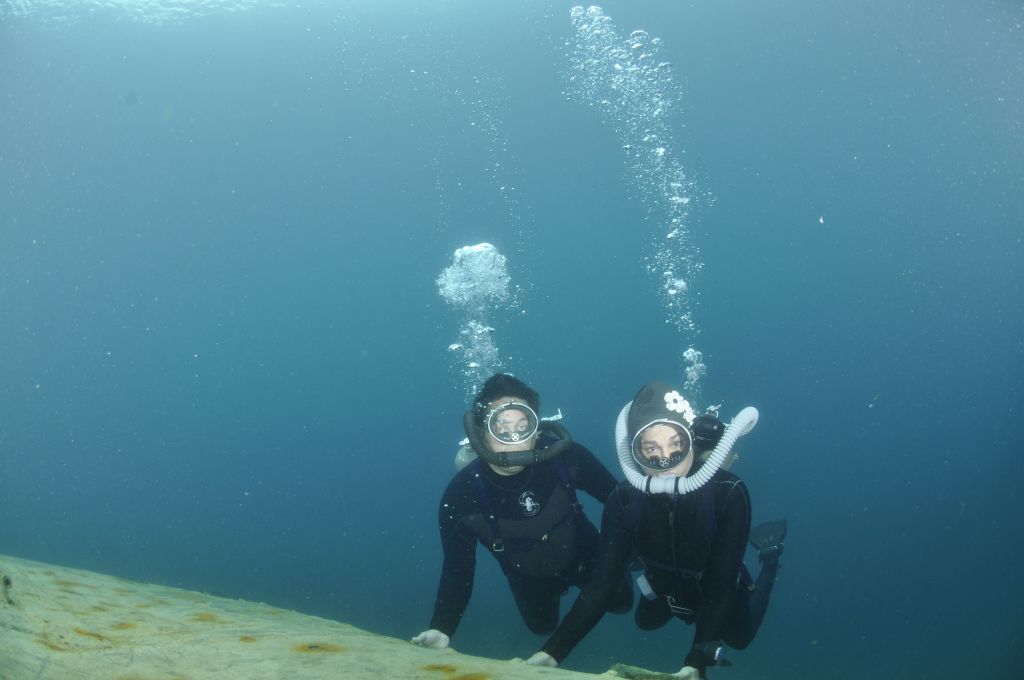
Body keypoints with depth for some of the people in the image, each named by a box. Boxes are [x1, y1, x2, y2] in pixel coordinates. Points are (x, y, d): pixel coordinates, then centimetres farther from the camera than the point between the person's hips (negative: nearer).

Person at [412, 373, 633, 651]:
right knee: (543, 626, 25)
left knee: (621, 602, 17)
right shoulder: (461, 494, -34)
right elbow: (457, 569, -26)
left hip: (584, 555, 0)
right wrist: (441, 628, -38)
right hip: (529, 577, 1)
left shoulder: (563, 455, -36)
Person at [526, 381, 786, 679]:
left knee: (739, 638, 29)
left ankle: (769, 554, 43)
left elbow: (721, 584, -40)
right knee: (646, 622, 33)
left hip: (722, 599, -2)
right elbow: (603, 580, -31)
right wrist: (553, 650, -42)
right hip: (666, 591, 3)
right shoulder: (624, 500, -31)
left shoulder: (728, 494, -40)